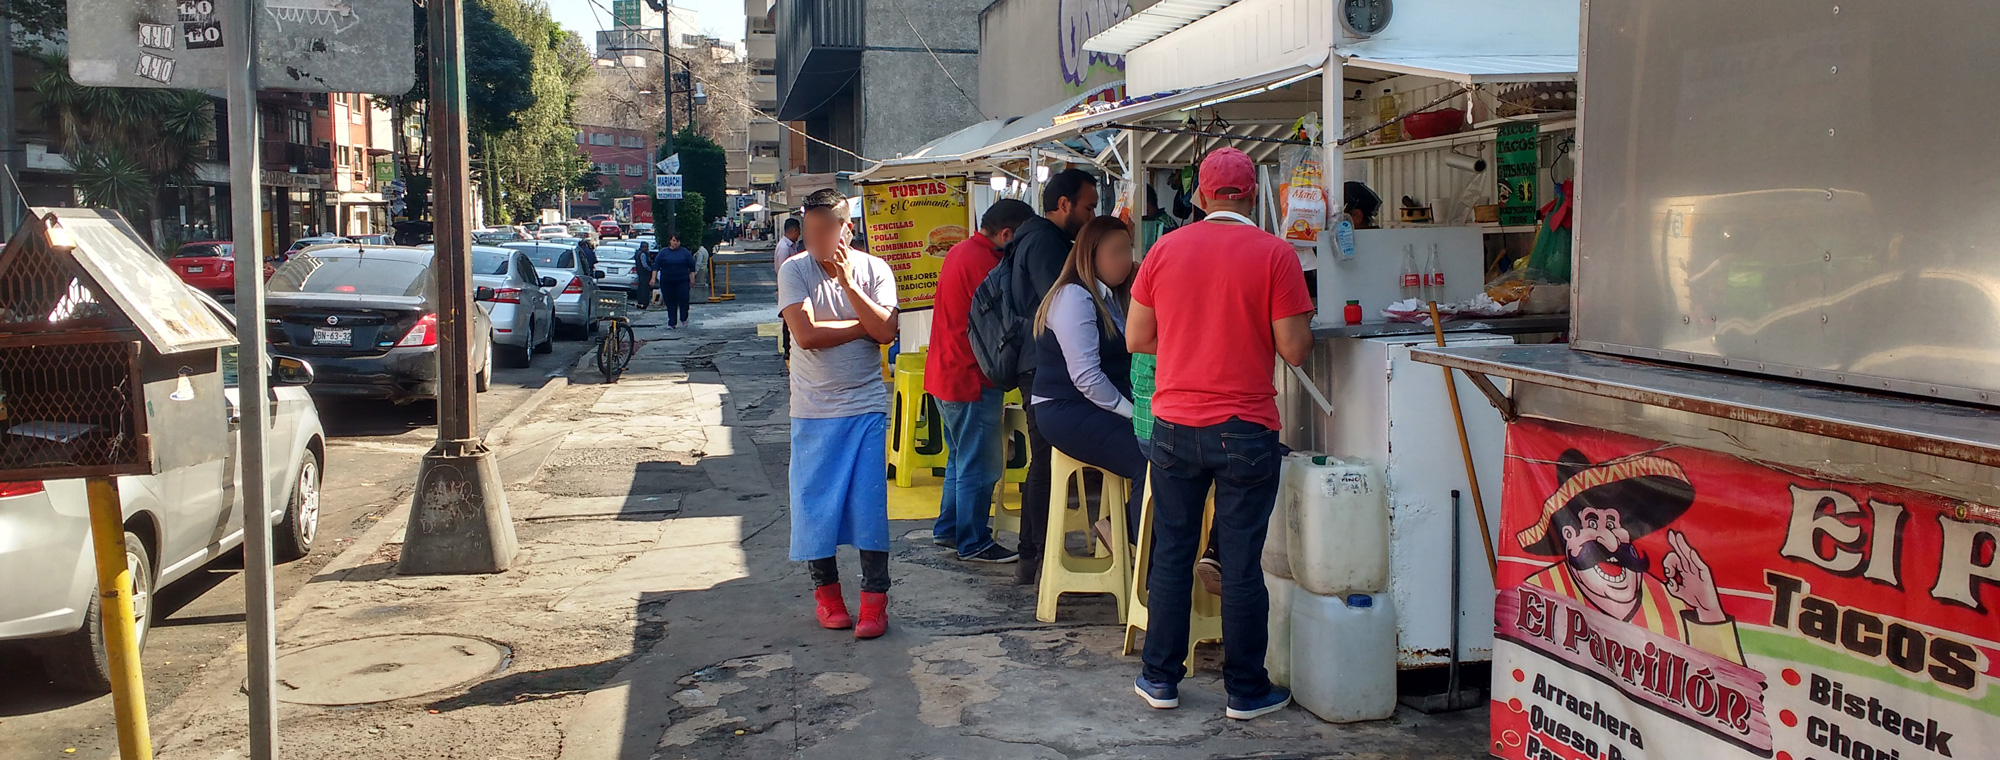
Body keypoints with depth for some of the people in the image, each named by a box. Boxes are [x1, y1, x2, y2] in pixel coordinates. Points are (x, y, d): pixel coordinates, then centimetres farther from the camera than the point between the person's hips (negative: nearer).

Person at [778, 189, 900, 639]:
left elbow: (886, 332, -14)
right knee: (815, 504, 5)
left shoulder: (874, 270, -1)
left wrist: (849, 285, -20)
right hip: (813, 410, 0)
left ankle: (874, 600, 5)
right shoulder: (794, 271, -4)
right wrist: (864, 326, -10)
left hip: (867, 406, 0)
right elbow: (807, 333, -17)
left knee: (870, 503, -2)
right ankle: (826, 592, 22)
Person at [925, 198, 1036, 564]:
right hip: (971, 379, -10)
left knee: (960, 458, 21)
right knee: (979, 466, -1)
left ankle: (948, 528, 29)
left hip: (945, 373, 10)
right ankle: (974, 543, 7)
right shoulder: (984, 263, -21)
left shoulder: (960, 251, 11)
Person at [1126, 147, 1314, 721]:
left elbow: (1137, 339, 6)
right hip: (1245, 431, -3)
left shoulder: (1165, 249, 1)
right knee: (1241, 563, 4)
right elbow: (1294, 351, -8)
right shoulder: (1274, 254, -8)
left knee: (1172, 553, 13)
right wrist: (1305, 322, 12)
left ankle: (1160, 678, 22)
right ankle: (1246, 690, 15)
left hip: (1175, 426, 3)